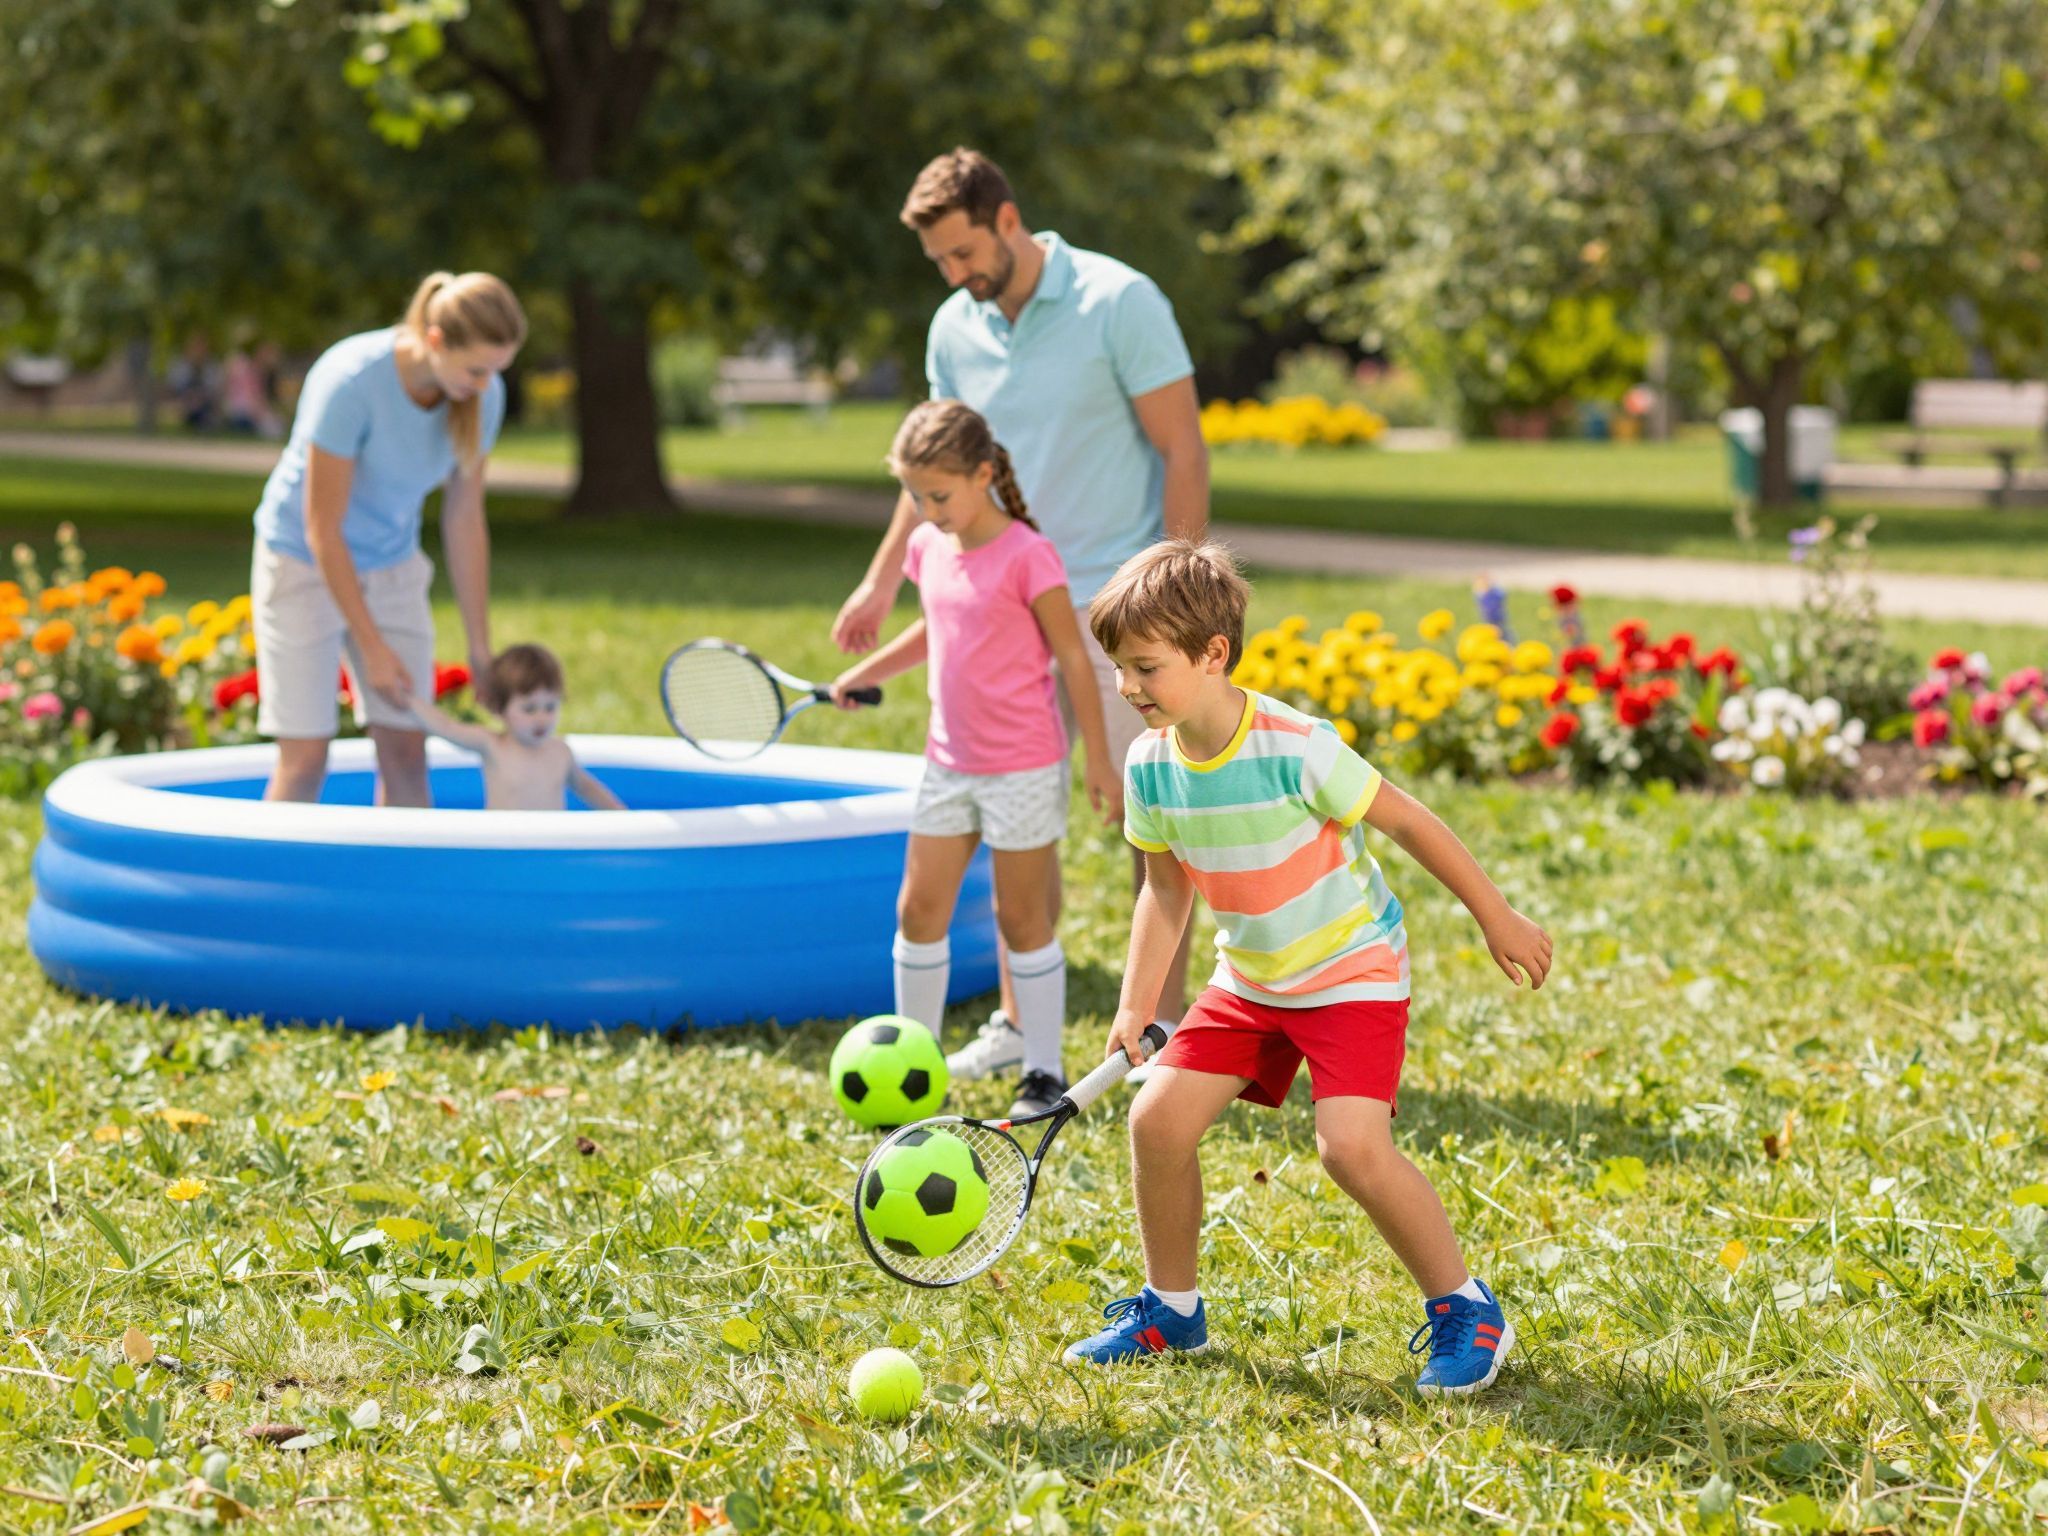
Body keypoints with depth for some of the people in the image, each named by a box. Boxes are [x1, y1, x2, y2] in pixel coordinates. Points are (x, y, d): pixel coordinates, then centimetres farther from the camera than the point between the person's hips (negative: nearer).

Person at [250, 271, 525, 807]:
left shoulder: (482, 398, -14)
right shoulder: (350, 382, -30)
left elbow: (465, 521, -2)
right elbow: (322, 529, -23)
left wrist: (480, 647, 0)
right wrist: (372, 648, -20)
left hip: (392, 566, 5)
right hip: (306, 563, -5)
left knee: (406, 748, -2)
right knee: (305, 754, -9)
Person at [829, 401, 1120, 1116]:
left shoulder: (1026, 555, -15)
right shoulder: (929, 547, 4)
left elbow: (1073, 658, -11)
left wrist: (1099, 761, -10)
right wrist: (863, 674, 20)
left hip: (1022, 770, -6)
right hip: (949, 762, 6)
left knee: (1021, 917, 2)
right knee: (918, 908, 6)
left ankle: (1044, 1071, 13)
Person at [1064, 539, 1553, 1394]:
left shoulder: (1296, 749, -25)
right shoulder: (1150, 766, -7)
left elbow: (1406, 822, -14)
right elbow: (1167, 888, 6)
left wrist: (1496, 918, -6)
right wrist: (1136, 1005, -2)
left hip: (1353, 970, -6)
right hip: (1248, 978, 6)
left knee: (1353, 1146, -22)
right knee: (1158, 1117, -5)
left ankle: (1465, 1311, -2)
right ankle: (1171, 1309, 17)